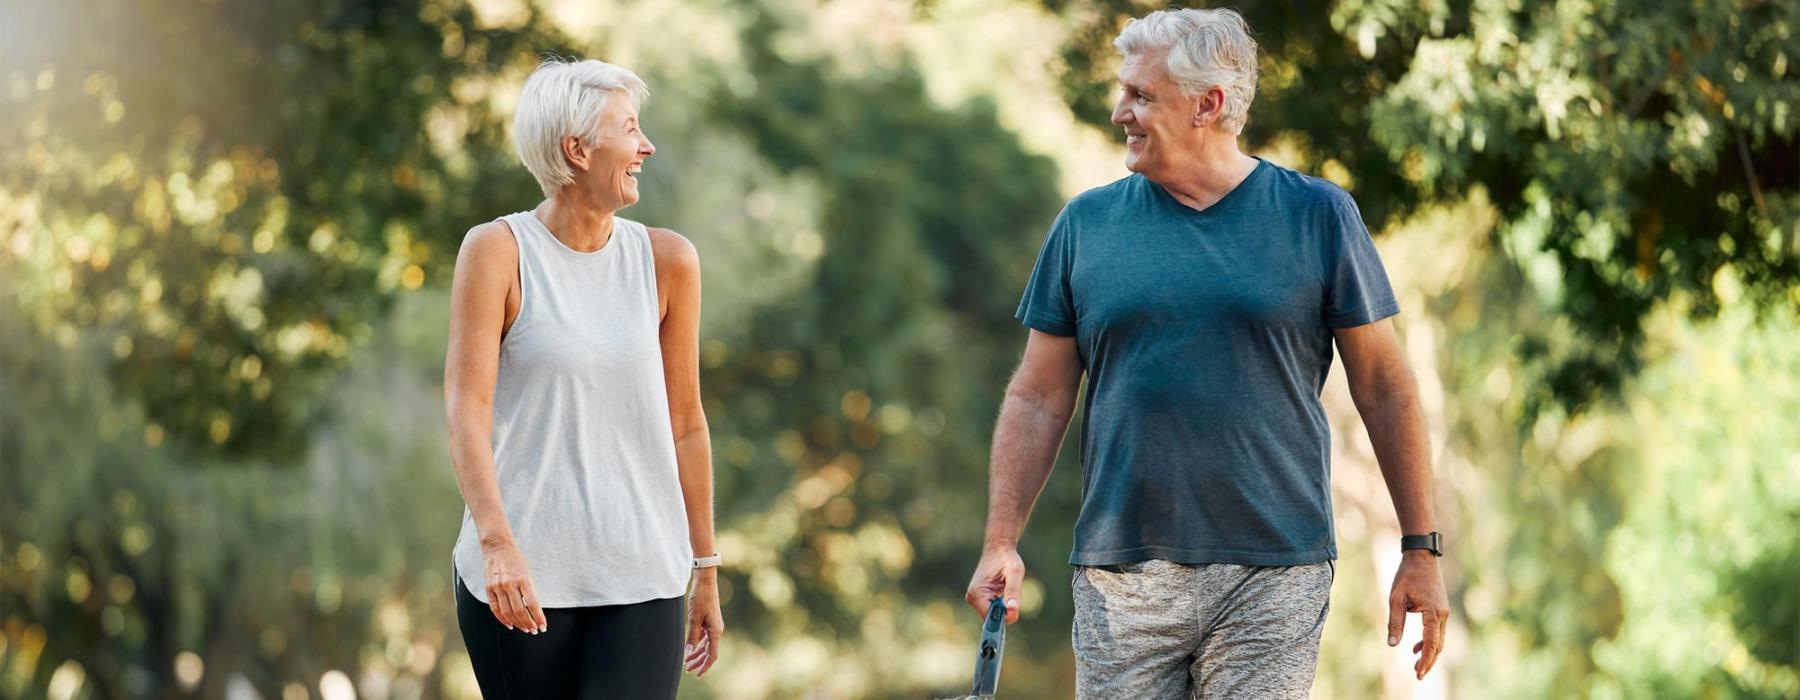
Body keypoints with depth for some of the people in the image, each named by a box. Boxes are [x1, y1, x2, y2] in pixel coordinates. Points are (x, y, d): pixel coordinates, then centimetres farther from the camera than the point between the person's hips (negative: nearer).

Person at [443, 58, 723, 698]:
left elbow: (684, 422, 10)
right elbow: (467, 407, -10)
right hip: (517, 576, -2)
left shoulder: (666, 261, 5)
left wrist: (705, 571, 12)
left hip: (642, 578, 2)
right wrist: (497, 543, -23)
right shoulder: (498, 251, -2)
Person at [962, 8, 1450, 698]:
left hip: (1272, 581, -2)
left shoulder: (1317, 215, 3)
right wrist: (1000, 544, 0)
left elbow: (1384, 388, 4)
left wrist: (1421, 551, 1)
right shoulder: (1085, 225, 8)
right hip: (1120, 581, 2)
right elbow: (1038, 399, 10)